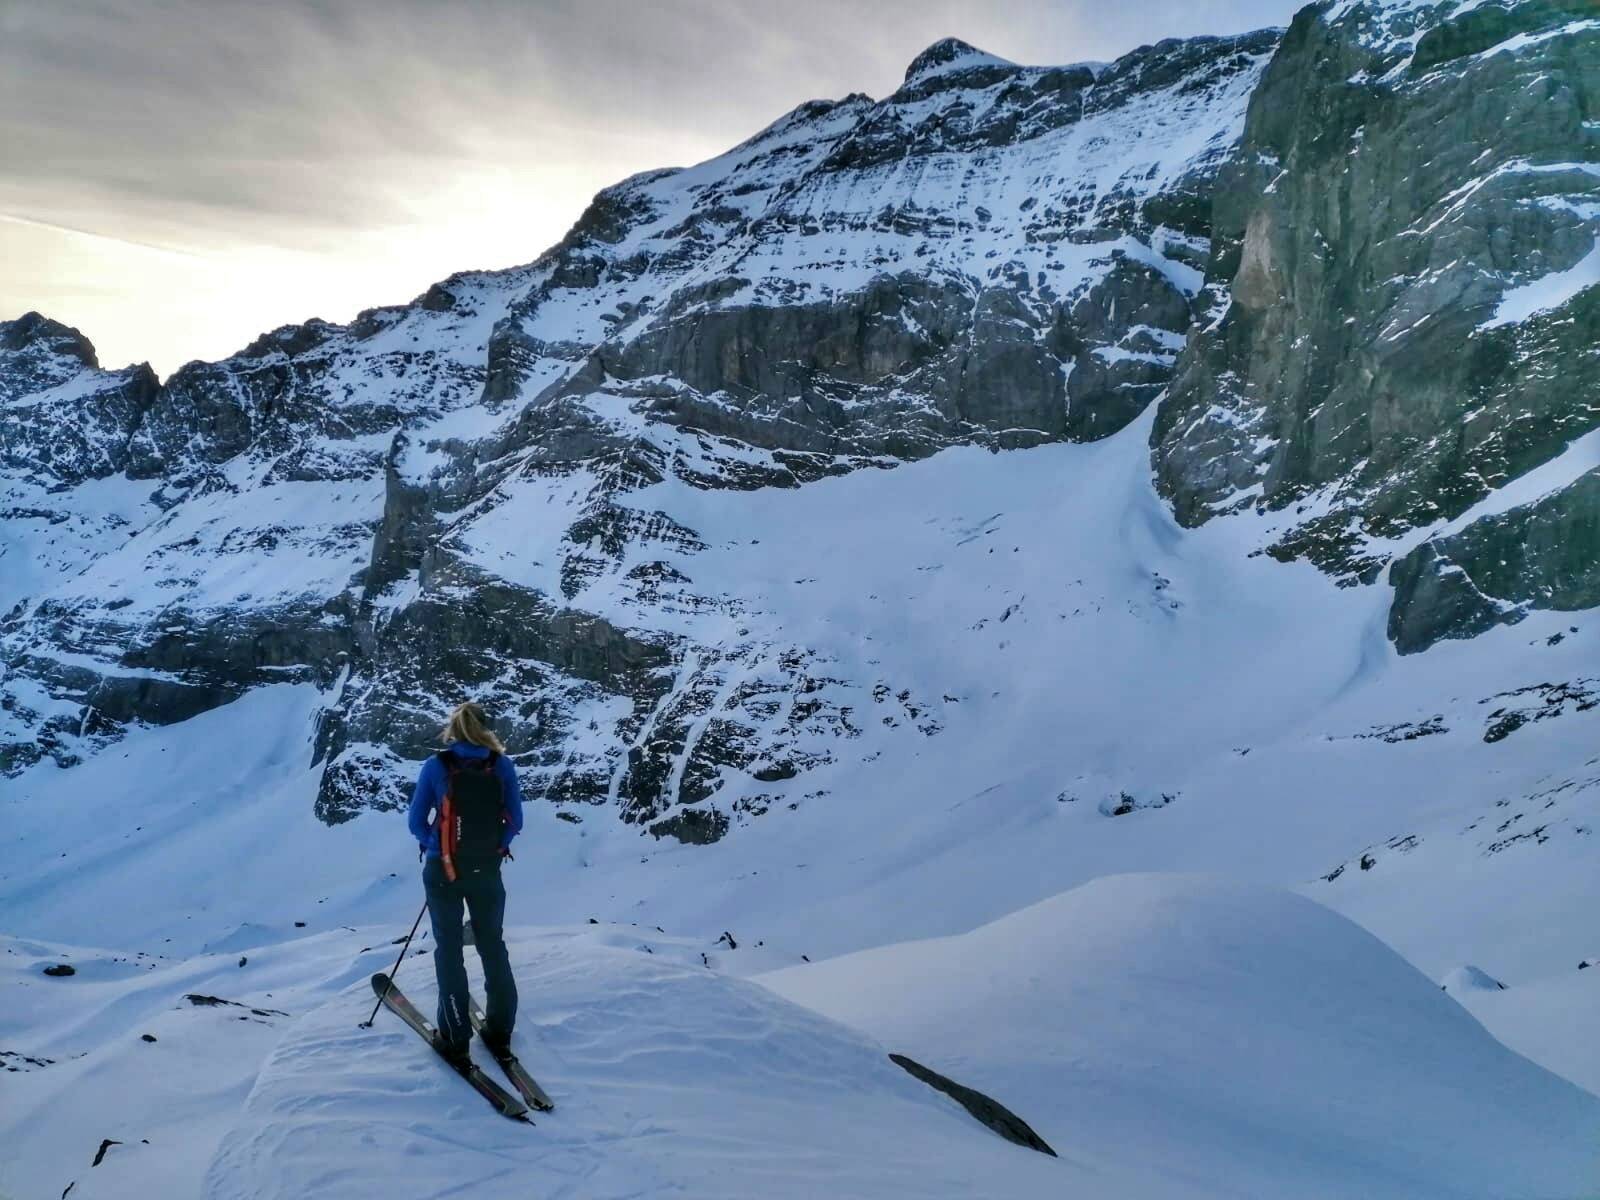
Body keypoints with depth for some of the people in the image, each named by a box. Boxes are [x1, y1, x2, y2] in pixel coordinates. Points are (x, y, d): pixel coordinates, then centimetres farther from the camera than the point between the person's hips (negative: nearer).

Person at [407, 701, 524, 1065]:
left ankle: (455, 1039, 15)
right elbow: (515, 822, -2)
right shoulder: (502, 765, -5)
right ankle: (499, 1033, 24)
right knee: (493, 947, 17)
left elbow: (417, 822, -4)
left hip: (442, 871, -1)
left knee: (449, 950, 11)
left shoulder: (436, 766, -9)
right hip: (487, 871, 2)